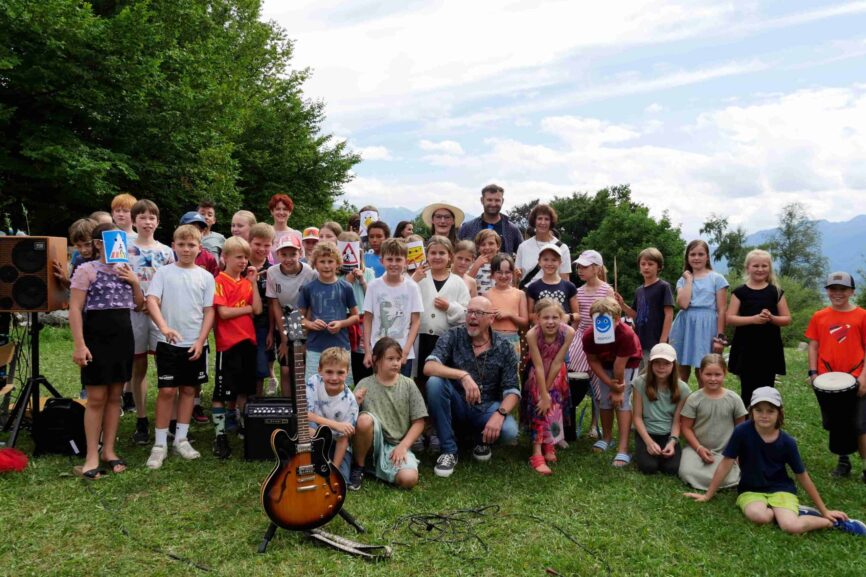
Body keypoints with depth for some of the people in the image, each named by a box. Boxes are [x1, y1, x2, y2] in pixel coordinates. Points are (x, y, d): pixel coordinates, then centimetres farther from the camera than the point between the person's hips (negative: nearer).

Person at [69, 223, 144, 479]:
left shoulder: (124, 270, 12)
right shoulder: (86, 270, -5)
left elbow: (139, 303, 17)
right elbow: (75, 309, -9)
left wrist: (135, 282, -1)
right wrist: (79, 344, -17)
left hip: (123, 338, 5)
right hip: (97, 339, -5)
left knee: (115, 396, 9)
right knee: (96, 398, -2)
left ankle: (109, 450, 18)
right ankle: (92, 455, 6)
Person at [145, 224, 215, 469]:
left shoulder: (206, 277, 4)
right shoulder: (164, 272, 0)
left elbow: (209, 311, 3)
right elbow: (152, 301, -10)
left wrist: (200, 341, -5)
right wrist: (164, 327, -27)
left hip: (195, 343, 2)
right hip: (168, 342, -2)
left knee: (188, 389, 9)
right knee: (167, 391, -2)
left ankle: (181, 439, 20)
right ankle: (160, 444, 8)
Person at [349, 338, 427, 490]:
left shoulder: (408, 385, 0)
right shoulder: (364, 385, -2)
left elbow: (418, 422, 1)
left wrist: (403, 446, -10)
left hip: (397, 445, 1)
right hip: (373, 440, 0)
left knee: (409, 479, -27)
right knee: (365, 419, -33)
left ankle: (377, 467, 4)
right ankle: (358, 466, -7)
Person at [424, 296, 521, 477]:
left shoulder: (504, 348, -5)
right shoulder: (453, 336, -8)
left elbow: (512, 391, -8)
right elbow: (429, 367, -22)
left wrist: (500, 414, -28)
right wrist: (463, 376, -37)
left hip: (487, 409, 1)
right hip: (457, 405, 0)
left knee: (509, 431, -30)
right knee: (434, 382, -30)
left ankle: (482, 439, 10)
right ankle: (449, 450, -14)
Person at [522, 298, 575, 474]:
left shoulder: (568, 332, -32)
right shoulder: (532, 334, -36)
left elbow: (557, 362, -23)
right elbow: (539, 366, -28)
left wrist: (548, 389, -18)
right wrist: (544, 394, -23)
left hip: (557, 373, 2)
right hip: (537, 373, -2)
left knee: (554, 406, 2)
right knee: (538, 405, -11)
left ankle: (549, 445, 25)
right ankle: (537, 455, -11)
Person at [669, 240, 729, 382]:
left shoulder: (717, 279, 2)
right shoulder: (683, 279, 10)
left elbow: (721, 311, -2)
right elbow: (683, 304, -9)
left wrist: (720, 337, -7)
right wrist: (689, 280, -3)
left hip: (706, 326, -3)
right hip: (685, 326, 3)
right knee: (681, 372, 7)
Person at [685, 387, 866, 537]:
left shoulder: (787, 442, -11)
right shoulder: (742, 431, -16)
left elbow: (802, 476, 1)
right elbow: (727, 463, -9)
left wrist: (824, 511, 7)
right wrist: (708, 495, -6)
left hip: (780, 489, 0)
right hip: (750, 490, 0)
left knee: (792, 526, -28)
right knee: (758, 516, -34)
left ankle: (835, 522, 1)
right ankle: (792, 511, -6)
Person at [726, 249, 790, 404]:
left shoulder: (776, 292, 5)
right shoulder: (740, 292, 0)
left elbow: (787, 319, 5)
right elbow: (730, 318, -5)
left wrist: (771, 318, -16)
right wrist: (753, 318, -19)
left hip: (769, 348, 1)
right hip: (746, 348, -1)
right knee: (747, 391, 3)